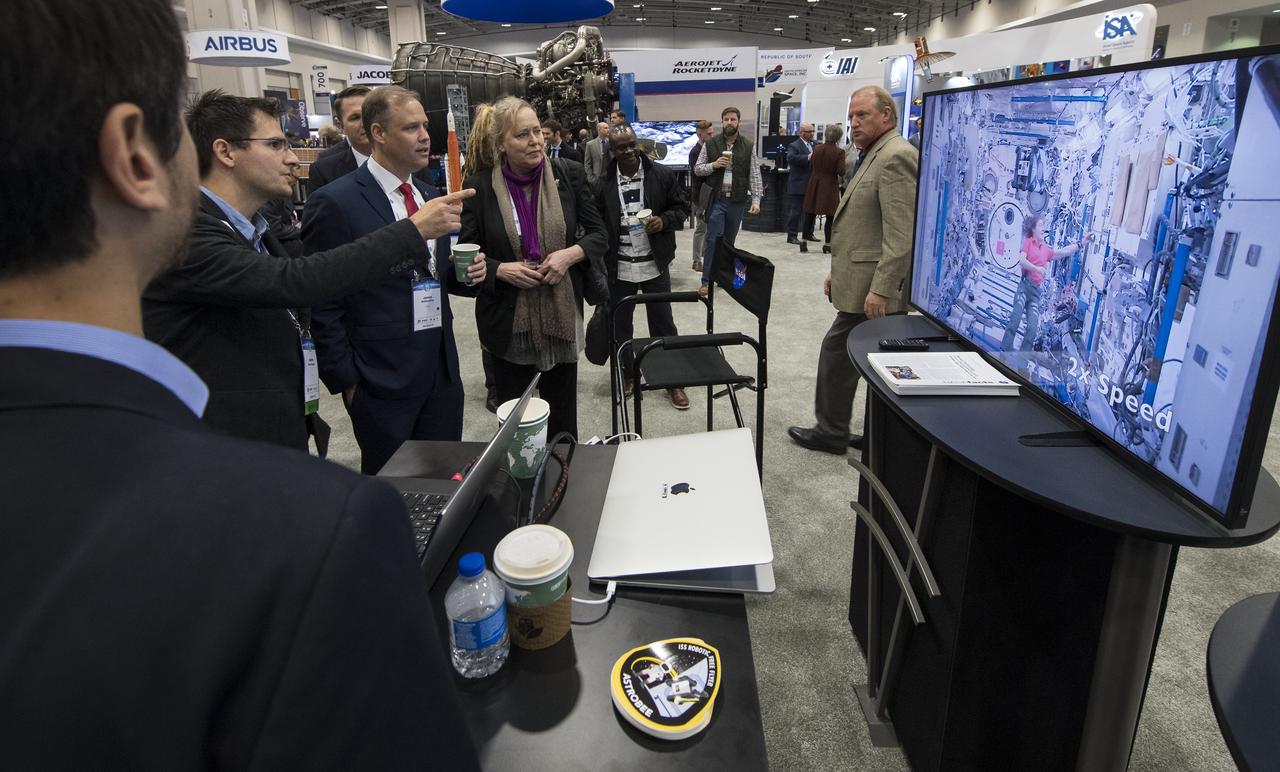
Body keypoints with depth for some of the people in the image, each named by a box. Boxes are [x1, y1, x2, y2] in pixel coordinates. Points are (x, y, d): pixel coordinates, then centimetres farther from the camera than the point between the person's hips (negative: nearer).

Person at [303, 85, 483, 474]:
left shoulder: (431, 197, 11)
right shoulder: (334, 202, -10)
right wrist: (345, 380, -9)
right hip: (383, 382, -6)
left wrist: (465, 273, -1)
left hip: (443, 374, 6)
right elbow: (322, 303, -9)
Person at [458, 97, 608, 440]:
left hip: (562, 317, 1)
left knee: (563, 420, 16)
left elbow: (599, 234, 4)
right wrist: (501, 269, -18)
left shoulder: (568, 174, -2)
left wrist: (571, 253, -16)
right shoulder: (480, 187, -5)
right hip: (509, 323, -1)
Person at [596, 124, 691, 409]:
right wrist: (601, 261, -1)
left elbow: (682, 207, 5)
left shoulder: (661, 175, -4)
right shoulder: (603, 183, -2)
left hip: (655, 265, -1)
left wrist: (664, 220, -16)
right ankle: (626, 373, 34)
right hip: (619, 268, 1)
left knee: (663, 323, 7)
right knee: (621, 324, 14)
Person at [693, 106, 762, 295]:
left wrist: (756, 199, -7)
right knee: (713, 239, -7)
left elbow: (755, 175, 2)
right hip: (716, 199, -2)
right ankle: (707, 280, -4)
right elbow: (697, 169, 5)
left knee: (729, 241, 11)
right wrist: (714, 165, -13)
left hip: (737, 200, 2)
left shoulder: (748, 146, 4)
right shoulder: (710, 144, 2)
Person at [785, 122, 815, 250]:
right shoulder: (794, 146, -8)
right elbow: (791, 158, -26)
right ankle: (791, 236, 3)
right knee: (795, 211, -3)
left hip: (811, 185, 7)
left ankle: (809, 234, 24)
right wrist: (807, 158, -27)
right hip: (799, 185, -7)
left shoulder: (814, 145, 15)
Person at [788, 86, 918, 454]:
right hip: (859, 278, 10)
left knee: (836, 352, -1)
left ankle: (831, 433, 14)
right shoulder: (872, 155, 18)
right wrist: (838, 270, 20)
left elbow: (901, 234, -22)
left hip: (872, 285, -10)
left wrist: (881, 289, -24)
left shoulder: (895, 156, -15)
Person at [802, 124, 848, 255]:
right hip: (830, 187, -3)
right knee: (830, 216, 6)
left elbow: (811, 167, 5)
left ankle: (804, 240, 11)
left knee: (810, 215, 10)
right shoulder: (839, 152, -12)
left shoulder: (817, 149, -1)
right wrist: (840, 176, 5)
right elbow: (841, 172, -16)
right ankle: (827, 244, 8)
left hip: (814, 185, 3)